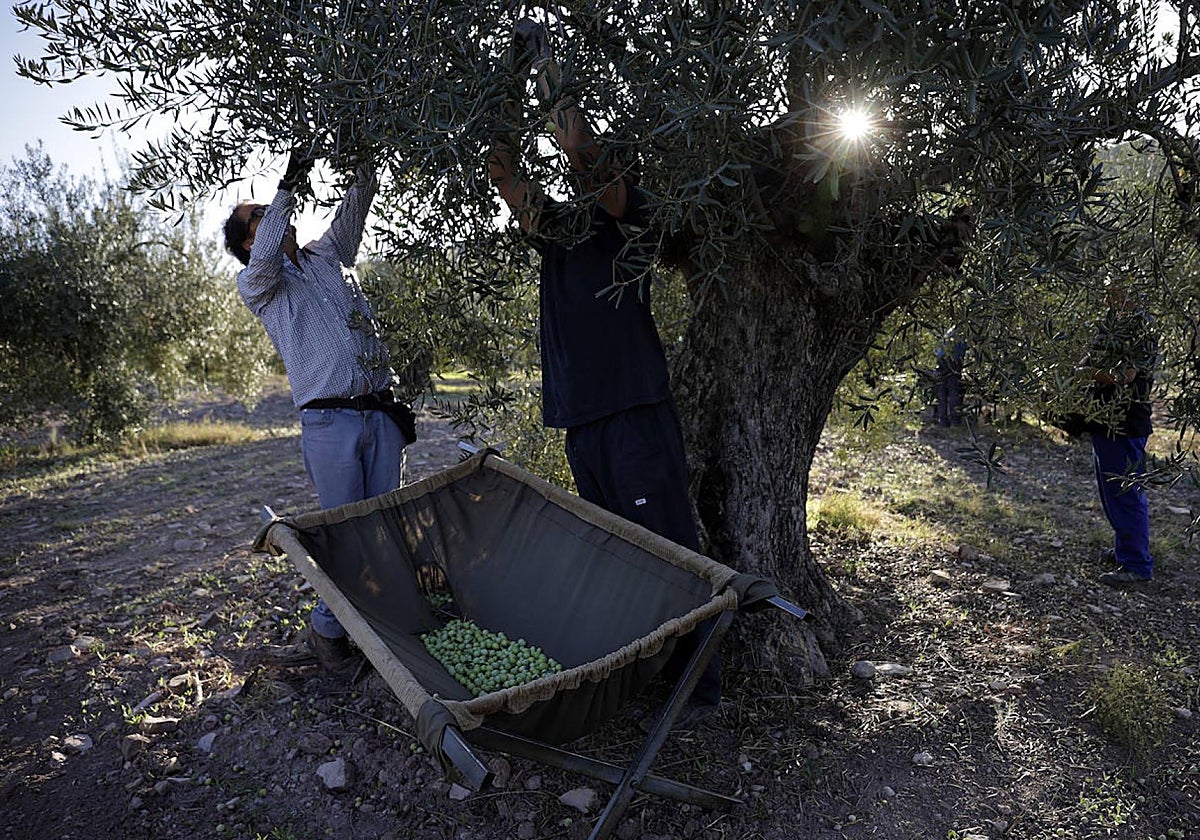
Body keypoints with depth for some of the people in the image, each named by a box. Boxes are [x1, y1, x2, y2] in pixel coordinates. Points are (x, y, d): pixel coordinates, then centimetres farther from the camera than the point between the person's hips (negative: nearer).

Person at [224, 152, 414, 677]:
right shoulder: (255, 284, 9)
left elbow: (359, 199, 19)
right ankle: (327, 630, 18)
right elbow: (267, 254, -13)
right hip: (329, 422, -4)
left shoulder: (327, 256, 22)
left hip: (382, 414, 5)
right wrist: (288, 187, -12)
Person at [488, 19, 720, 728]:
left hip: (639, 419, -7)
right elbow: (505, 172, 11)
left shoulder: (631, 224, 1)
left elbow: (583, 149, -13)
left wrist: (546, 63, -4)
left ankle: (698, 684, 8)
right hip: (581, 423, 7)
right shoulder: (559, 231, 18)